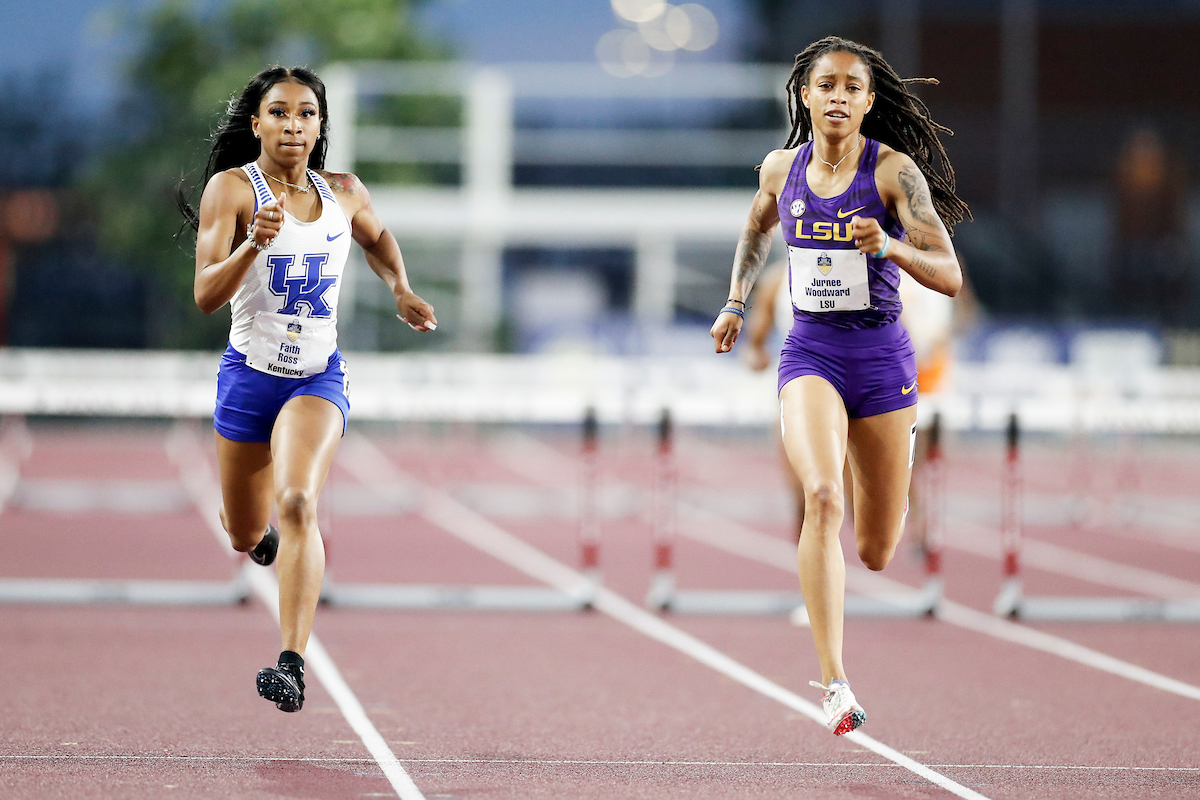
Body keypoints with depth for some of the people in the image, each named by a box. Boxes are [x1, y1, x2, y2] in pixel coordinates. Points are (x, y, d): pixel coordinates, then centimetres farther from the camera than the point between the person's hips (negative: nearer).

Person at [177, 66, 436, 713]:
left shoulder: (344, 192, 3)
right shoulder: (232, 187, -10)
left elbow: (377, 237, 27)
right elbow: (206, 296, -19)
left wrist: (401, 291, 9)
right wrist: (253, 244, -36)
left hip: (319, 375, 0)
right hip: (250, 373, 0)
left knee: (297, 503, -25)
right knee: (245, 535, 15)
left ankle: (293, 665, -31)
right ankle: (263, 531, 55)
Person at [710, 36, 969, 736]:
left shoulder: (895, 170, -9)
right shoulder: (782, 168, 2)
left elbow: (950, 276, -15)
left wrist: (888, 246, -32)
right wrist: (736, 302, 21)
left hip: (881, 354, -1)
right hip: (809, 352, 1)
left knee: (877, 555, 10)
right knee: (822, 496, -28)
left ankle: (899, 441, 49)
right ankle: (834, 684, -29)